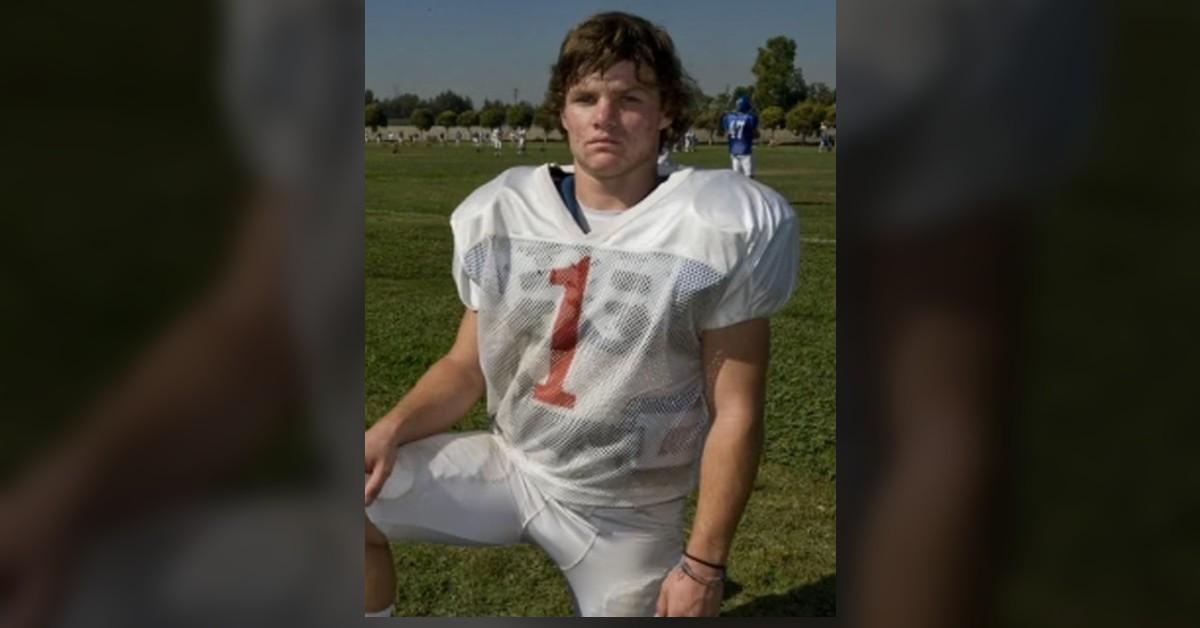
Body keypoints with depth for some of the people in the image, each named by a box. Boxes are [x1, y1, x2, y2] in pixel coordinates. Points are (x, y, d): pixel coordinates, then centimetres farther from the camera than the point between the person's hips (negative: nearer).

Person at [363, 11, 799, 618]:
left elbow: (735, 416, -14)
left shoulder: (713, 230, -16)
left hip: (624, 515, -2)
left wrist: (704, 565, -13)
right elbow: (467, 365, 3)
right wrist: (390, 429, -16)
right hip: (507, 467, 3)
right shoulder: (499, 215, -4)